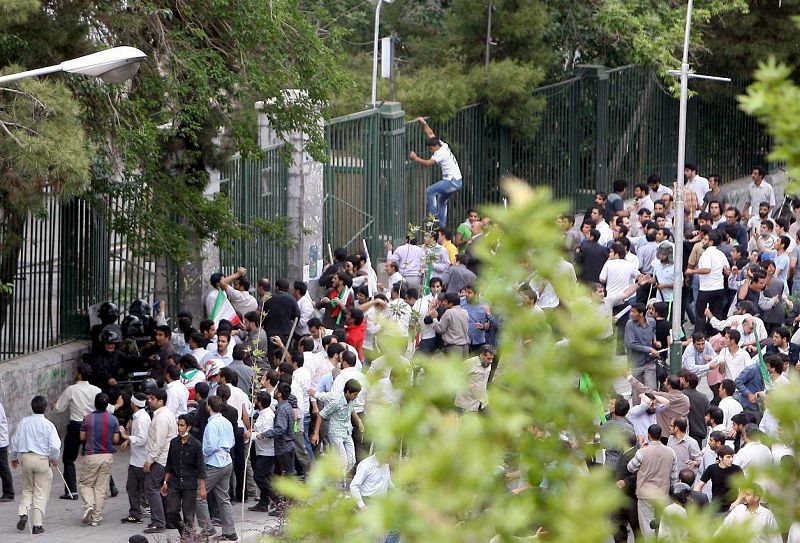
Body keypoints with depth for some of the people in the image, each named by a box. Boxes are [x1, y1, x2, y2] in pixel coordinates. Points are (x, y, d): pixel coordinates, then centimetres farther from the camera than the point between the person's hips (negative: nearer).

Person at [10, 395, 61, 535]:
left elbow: (14, 441, 8)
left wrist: (14, 458, 22)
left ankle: (23, 513, -3)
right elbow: (54, 446, -12)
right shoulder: (48, 425, -9)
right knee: (40, 493, 4)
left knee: (27, 490, 20)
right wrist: (54, 459, 7)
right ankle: (37, 524, 2)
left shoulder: (23, 422, 2)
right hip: (42, 459, -3)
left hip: (25, 457, 3)